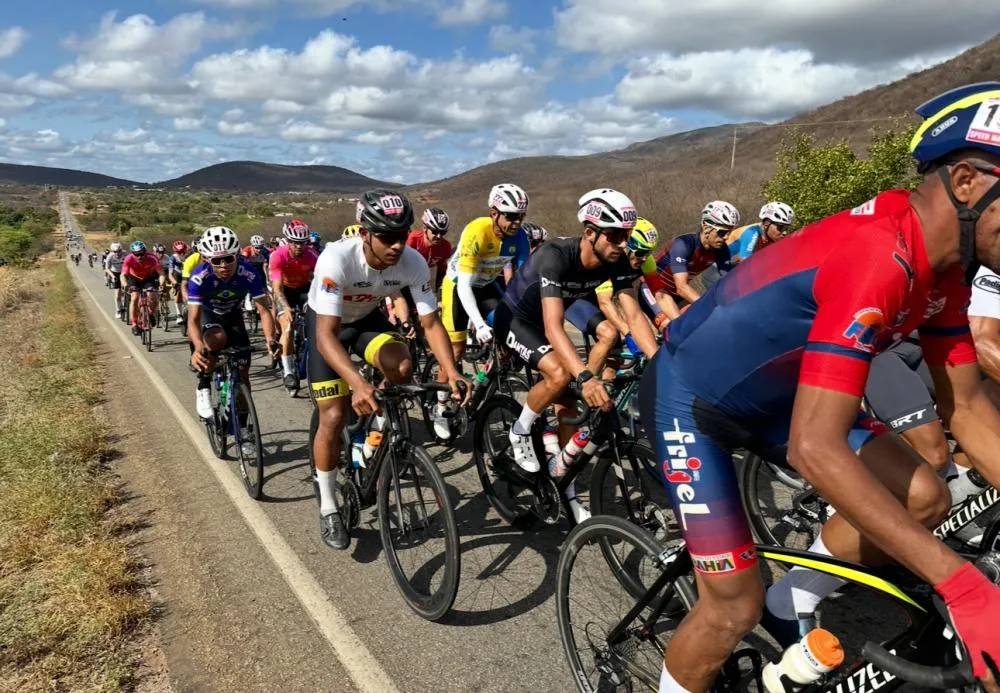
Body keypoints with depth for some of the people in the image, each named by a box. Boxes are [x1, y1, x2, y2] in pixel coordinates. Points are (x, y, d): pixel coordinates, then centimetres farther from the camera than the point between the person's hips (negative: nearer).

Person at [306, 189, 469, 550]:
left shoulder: (414, 263, -27)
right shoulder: (336, 259, -38)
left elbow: (431, 323, -20)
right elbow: (326, 335, -42)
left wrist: (452, 373, -35)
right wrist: (358, 383, -57)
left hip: (367, 317, 3)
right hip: (326, 323, -3)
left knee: (401, 367, -28)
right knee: (334, 416, -11)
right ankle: (328, 507, 10)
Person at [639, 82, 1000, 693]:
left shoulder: (941, 264, -4)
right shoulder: (877, 257, -33)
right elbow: (815, 449, -40)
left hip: (770, 394, 8)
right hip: (690, 397, -8)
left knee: (922, 498, 0)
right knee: (736, 608, -7)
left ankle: (791, 608, 20)